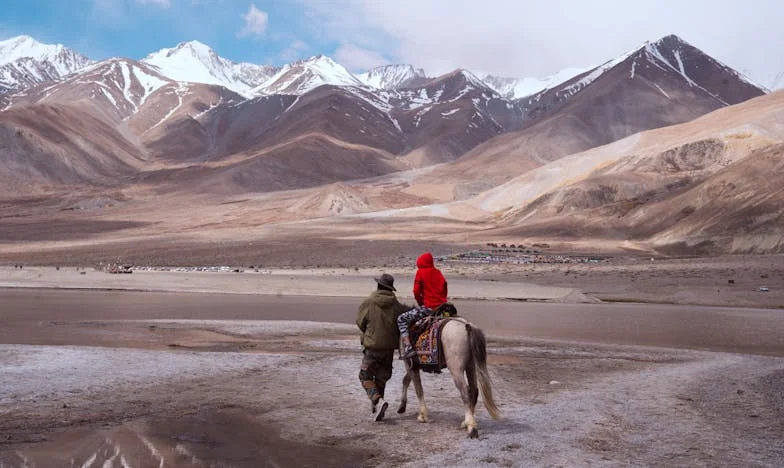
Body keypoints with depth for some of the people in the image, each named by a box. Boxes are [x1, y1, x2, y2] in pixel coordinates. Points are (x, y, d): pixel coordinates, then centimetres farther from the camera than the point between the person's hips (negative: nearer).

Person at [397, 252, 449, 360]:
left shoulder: (420, 272, -1)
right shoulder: (439, 273, 14)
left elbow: (416, 292, -5)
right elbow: (444, 291, 16)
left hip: (428, 308, -6)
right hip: (442, 306, 6)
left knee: (401, 319, 4)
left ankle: (408, 348, -11)